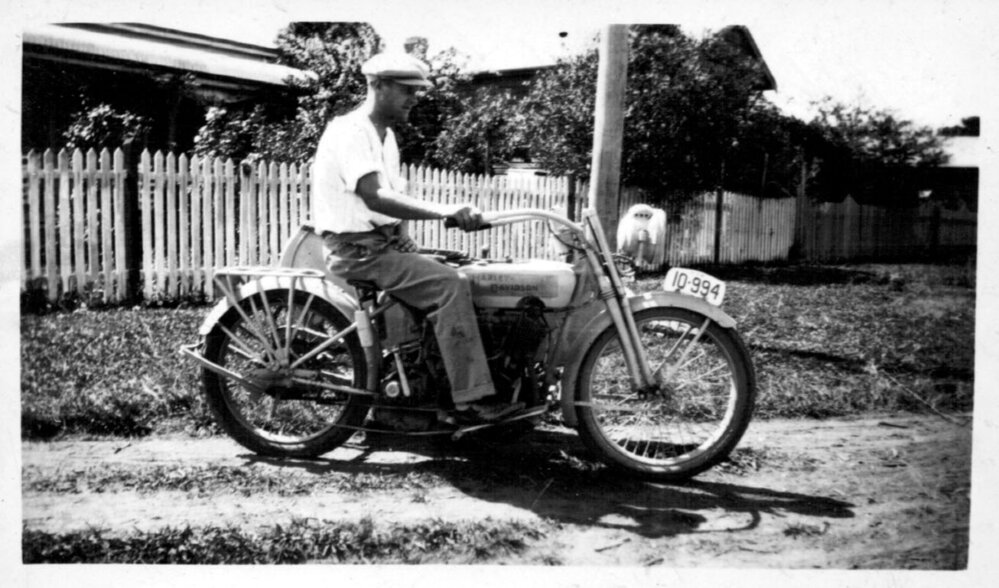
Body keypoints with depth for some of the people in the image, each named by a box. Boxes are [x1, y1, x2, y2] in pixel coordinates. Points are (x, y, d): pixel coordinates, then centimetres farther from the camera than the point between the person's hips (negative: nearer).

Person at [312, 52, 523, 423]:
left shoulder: (386, 135, 17)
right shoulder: (349, 131, -14)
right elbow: (375, 198, -28)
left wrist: (408, 245, 1)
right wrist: (445, 211, -32)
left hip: (385, 243, 9)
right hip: (358, 251, -9)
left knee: (455, 276, -3)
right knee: (451, 285, -24)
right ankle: (472, 399, -22)